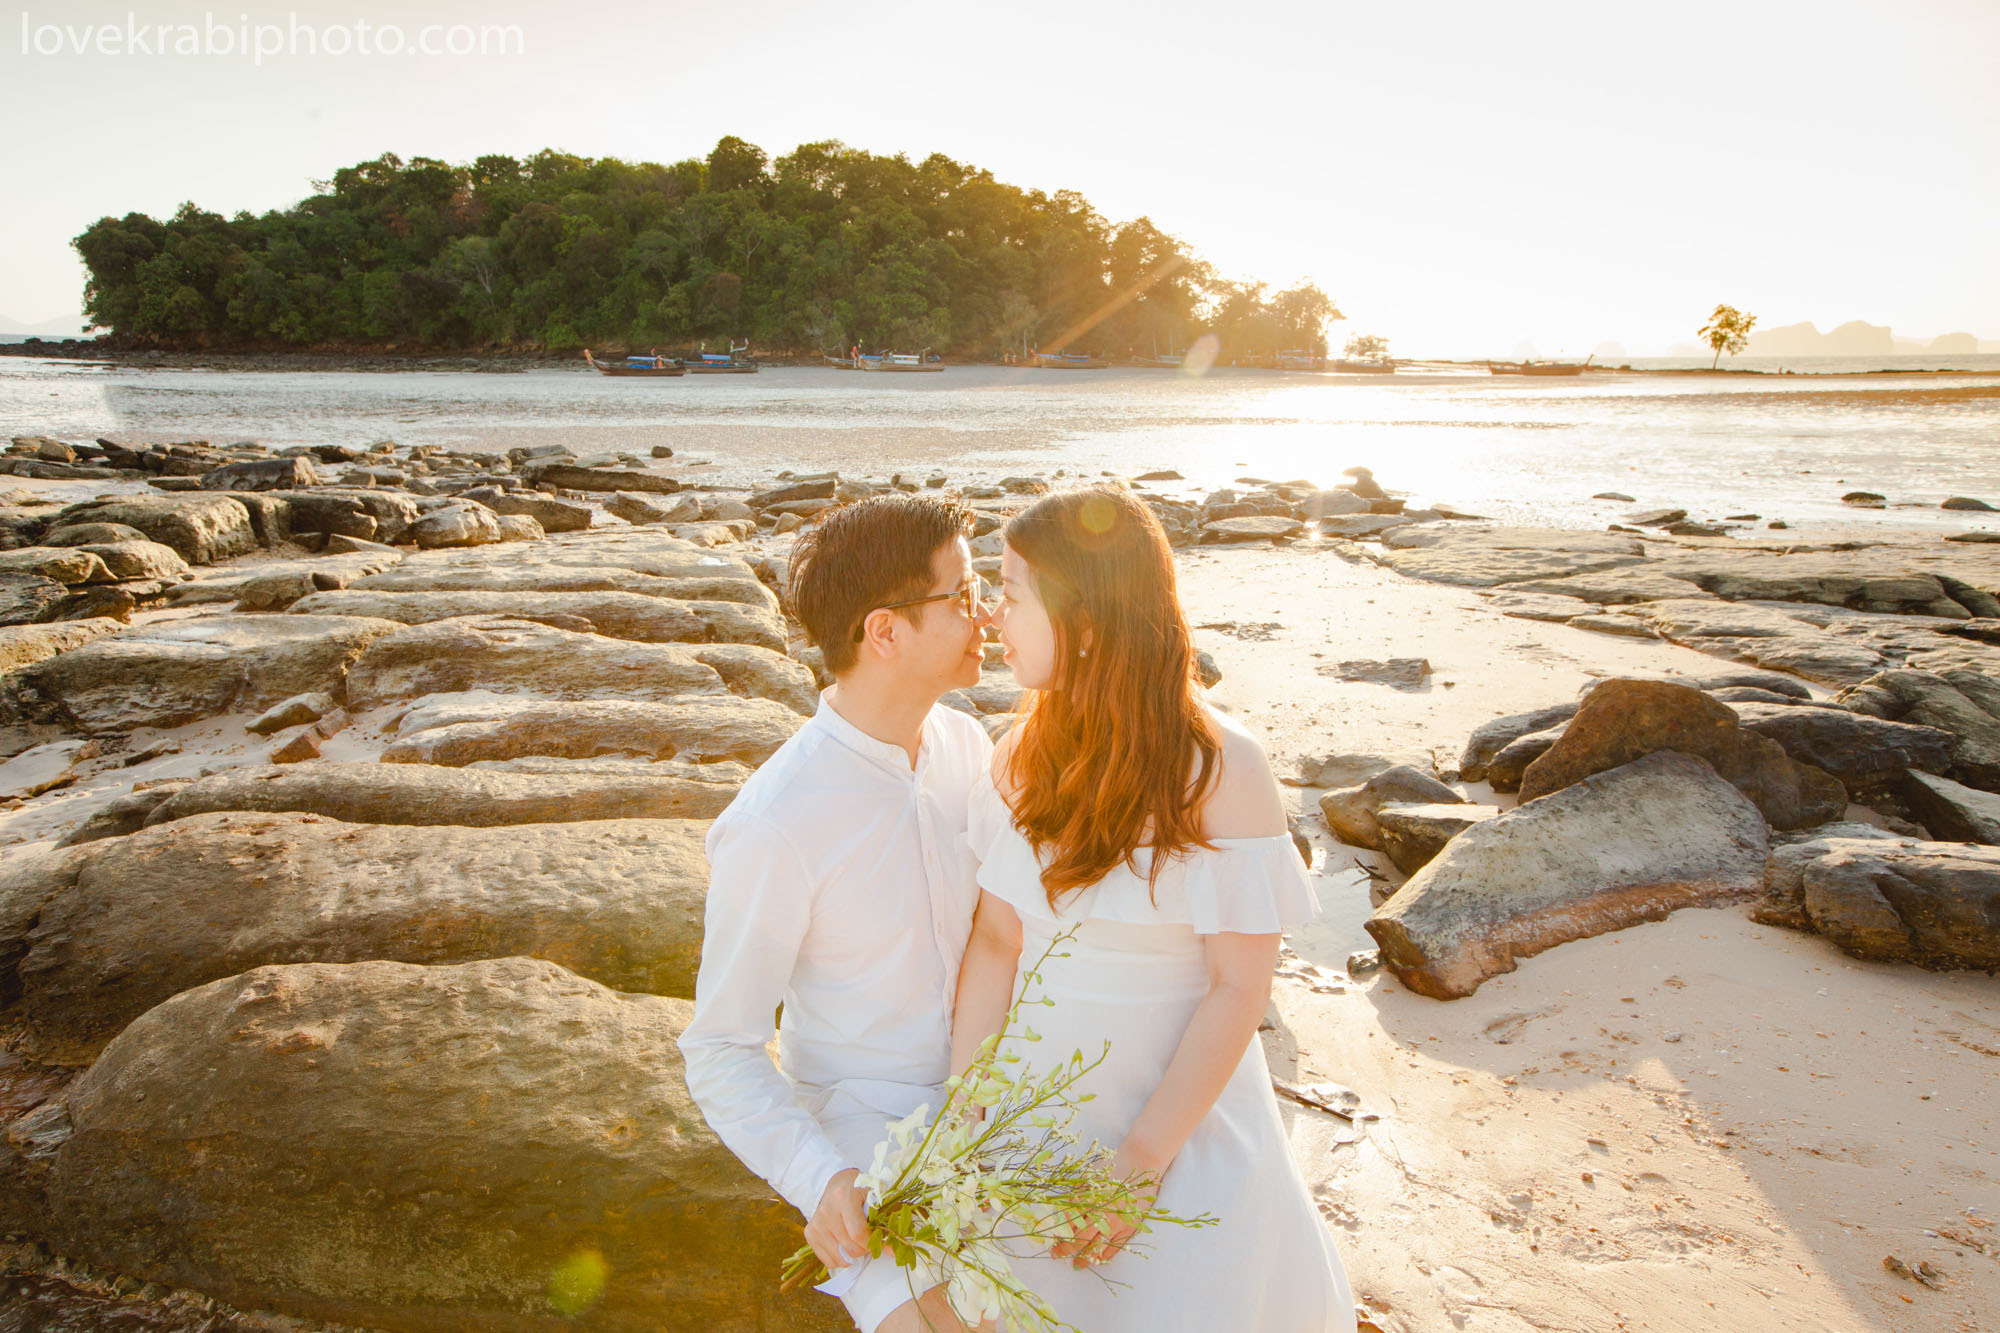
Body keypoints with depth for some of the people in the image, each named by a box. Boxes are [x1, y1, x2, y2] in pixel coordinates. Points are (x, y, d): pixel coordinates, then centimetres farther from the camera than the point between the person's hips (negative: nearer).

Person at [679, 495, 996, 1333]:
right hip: (864, 1122, -6)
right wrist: (817, 1182, -24)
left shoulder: (967, 746, -3)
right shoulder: (773, 828, -21)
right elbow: (722, 1051, -12)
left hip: (982, 1095, 6)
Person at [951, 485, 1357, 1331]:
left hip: (1180, 1105, -4)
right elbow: (996, 941, -6)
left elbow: (1240, 987, -17)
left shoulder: (1218, 767, -19)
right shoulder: (1023, 755, -5)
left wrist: (1140, 1158, -18)